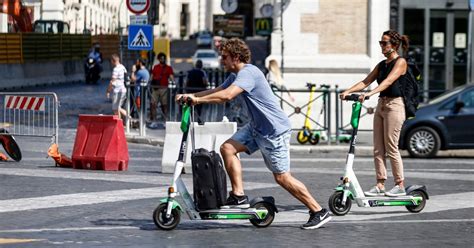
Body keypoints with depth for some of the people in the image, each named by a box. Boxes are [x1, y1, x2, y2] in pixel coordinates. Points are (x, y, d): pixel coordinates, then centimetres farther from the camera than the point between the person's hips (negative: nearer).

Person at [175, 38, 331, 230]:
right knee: (228, 148, -2)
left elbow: (227, 95, -32)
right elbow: (217, 91, 14)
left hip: (275, 130, -10)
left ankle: (319, 212, 3)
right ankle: (238, 196, 1)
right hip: (257, 127, 10)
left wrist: (198, 99, -26)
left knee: (282, 177, -6)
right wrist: (190, 95, 1)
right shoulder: (236, 75, 12)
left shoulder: (248, 73, -20)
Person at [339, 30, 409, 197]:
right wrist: (348, 91, -3)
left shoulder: (400, 62, -6)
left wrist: (370, 93, -32)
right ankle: (380, 185, 5)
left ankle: (400, 185, -1)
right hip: (381, 105, 8)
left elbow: (388, 81, -20)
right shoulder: (381, 65, 17)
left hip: (394, 105, -8)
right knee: (378, 150, 3)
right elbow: (365, 81, 12)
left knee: (391, 148, -7)